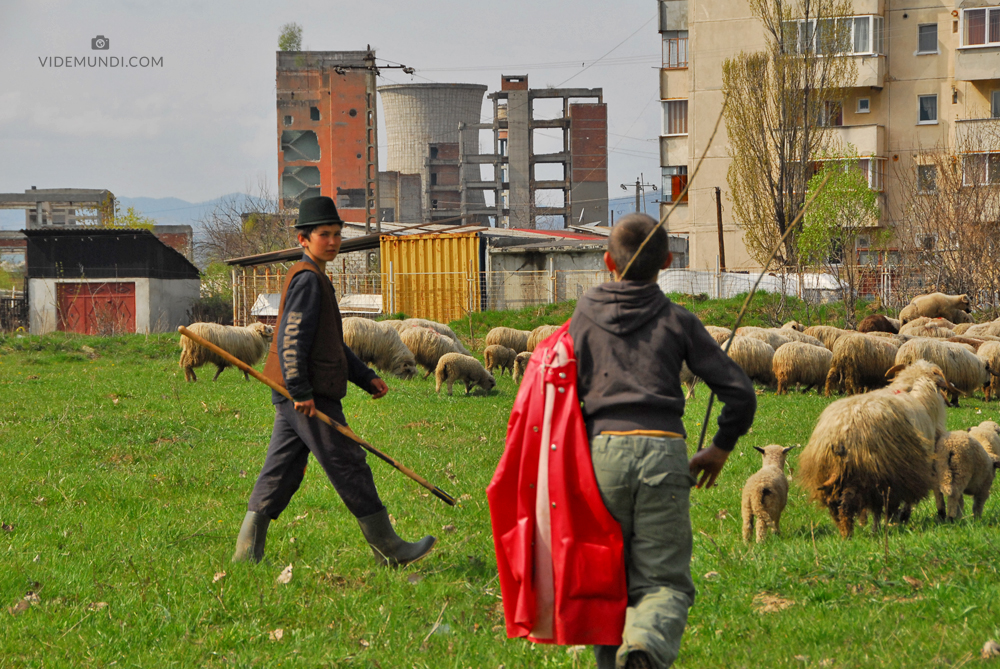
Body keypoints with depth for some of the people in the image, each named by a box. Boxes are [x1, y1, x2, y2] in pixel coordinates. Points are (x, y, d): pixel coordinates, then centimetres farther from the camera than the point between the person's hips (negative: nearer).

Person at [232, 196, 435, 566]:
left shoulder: (316, 279, 22)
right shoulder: (307, 279, -12)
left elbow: (333, 344, 29)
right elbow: (293, 337, -20)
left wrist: (366, 378, 24)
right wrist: (301, 391, -24)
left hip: (293, 396, 11)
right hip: (308, 395, -11)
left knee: (281, 472, 9)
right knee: (348, 465, -4)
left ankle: (247, 550, 7)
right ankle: (388, 549, 1)